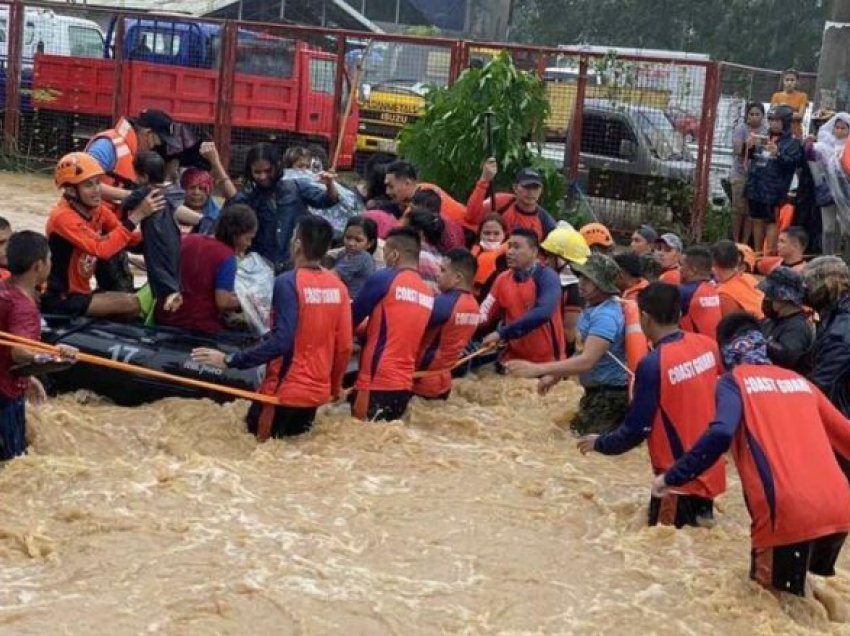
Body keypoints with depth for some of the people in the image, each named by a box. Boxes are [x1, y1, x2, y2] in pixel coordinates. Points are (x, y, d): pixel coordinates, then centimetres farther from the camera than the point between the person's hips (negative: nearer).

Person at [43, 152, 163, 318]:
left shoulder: (96, 209, 3)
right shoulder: (63, 217, -21)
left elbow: (131, 239, 1)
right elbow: (102, 250, -32)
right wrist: (137, 215, -33)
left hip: (80, 293, 8)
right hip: (60, 300, -8)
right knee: (131, 304, -20)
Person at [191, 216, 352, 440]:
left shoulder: (288, 282, -16)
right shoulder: (338, 286, 0)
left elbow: (281, 341, -24)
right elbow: (344, 345, 4)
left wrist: (230, 360, -21)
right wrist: (336, 385, 21)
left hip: (285, 390, -6)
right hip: (318, 391, 6)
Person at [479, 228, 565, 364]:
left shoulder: (547, 278, -12)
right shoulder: (503, 279, 6)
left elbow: (542, 313, -28)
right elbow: (484, 315, 4)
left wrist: (501, 333, -31)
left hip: (546, 360, -5)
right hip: (514, 358, 5)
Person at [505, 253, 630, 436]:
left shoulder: (606, 316, -26)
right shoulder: (592, 308, 7)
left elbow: (587, 361, -35)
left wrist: (538, 369, -39)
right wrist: (555, 376, 11)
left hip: (611, 394, -10)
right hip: (596, 390, 10)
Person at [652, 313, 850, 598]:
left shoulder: (734, 380, 6)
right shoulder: (799, 380, 21)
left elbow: (720, 435, -12)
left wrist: (672, 478, -4)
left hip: (788, 512, -5)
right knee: (804, 584, 28)